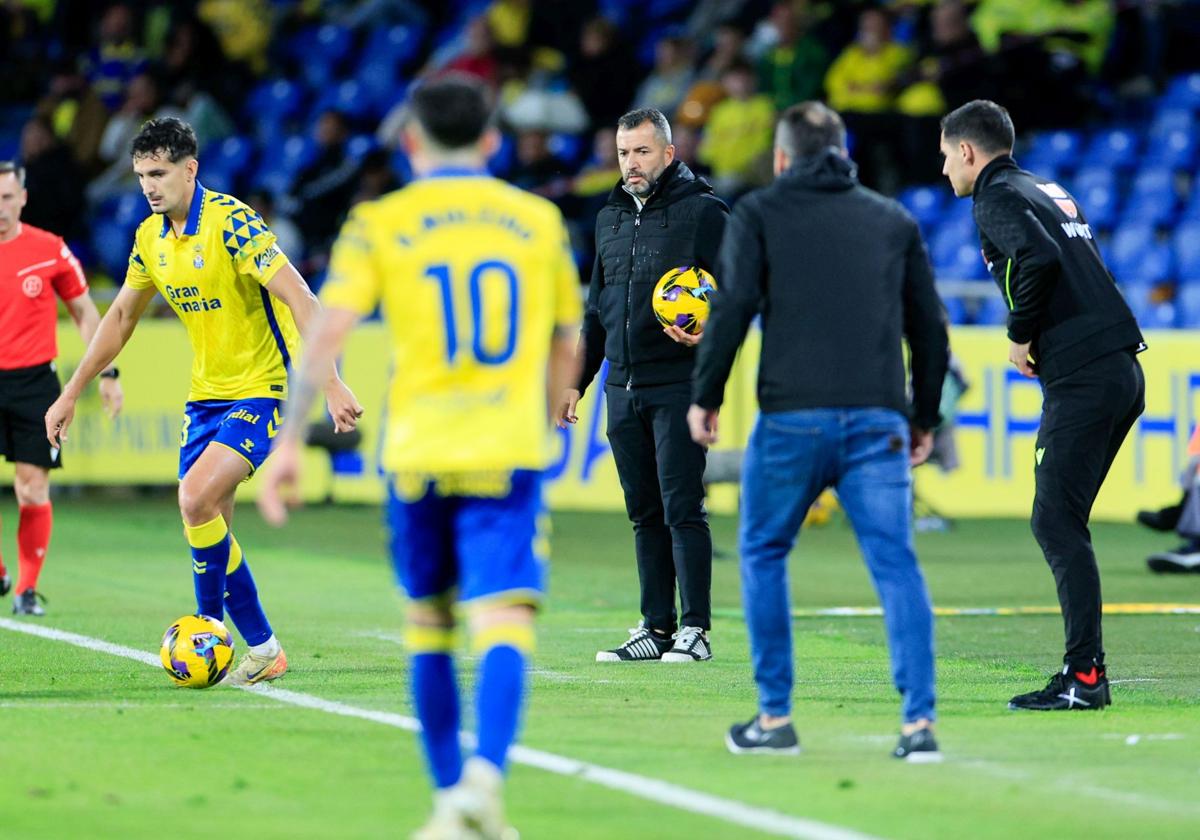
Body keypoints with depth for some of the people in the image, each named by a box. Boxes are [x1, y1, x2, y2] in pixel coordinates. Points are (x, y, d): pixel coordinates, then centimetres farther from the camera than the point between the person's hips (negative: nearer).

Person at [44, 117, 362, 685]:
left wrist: (330, 384, -30)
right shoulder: (150, 236, 5)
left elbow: (298, 298, -23)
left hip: (260, 391, -8)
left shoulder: (231, 222, -19)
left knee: (196, 497, -23)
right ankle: (261, 650, 12)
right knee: (209, 525, 2)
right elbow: (120, 318, 19)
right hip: (205, 396, 8)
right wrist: (71, 394, 19)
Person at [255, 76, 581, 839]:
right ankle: (485, 774, -33)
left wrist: (290, 441, -5)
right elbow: (567, 350, 17)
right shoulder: (538, 220, 10)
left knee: (430, 624, 16)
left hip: (419, 453, 0)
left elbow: (329, 332, -7)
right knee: (504, 622, -10)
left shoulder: (381, 224, 4)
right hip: (509, 452, 0)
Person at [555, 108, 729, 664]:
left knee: (682, 509, -8)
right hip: (623, 387, 7)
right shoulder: (611, 219, 17)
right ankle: (657, 628, 12)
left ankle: (695, 630, -5)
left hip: (679, 386, -7)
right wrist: (577, 382, 20)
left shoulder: (703, 212, -4)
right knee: (645, 514, 8)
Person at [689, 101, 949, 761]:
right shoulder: (893, 220, 18)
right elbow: (929, 325, 16)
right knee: (895, 563, 0)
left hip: (792, 415, -2)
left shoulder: (760, 213, 8)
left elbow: (734, 306, -5)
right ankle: (919, 720, -11)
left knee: (764, 554, 14)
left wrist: (704, 396, 2)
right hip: (878, 420, 2)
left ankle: (774, 717, 13)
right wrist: (924, 417, 24)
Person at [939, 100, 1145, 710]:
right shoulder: (1049, 191, 23)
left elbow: (1040, 258, -22)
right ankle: (1085, 669, 12)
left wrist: (1021, 336, -10)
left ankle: (1084, 677, -11)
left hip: (1082, 380, -9)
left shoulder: (997, 197, -4)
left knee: (1056, 522, -8)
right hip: (1124, 371, 9)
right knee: (1060, 522, 13)